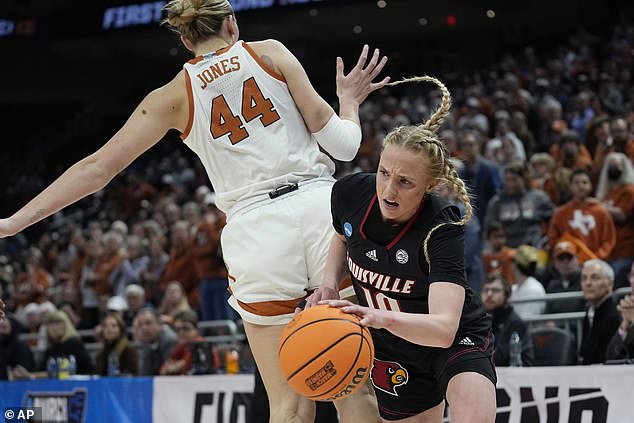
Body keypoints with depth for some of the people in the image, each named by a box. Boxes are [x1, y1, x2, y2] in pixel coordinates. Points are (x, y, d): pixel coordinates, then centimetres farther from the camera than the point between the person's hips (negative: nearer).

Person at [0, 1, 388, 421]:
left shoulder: (174, 96, 10)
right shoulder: (270, 52, 9)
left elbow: (97, 167, 7)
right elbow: (342, 143, 5)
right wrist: (349, 101, 27)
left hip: (255, 228, 0)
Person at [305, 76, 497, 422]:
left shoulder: (442, 230, -29)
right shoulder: (350, 193, -15)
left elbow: (444, 328, -41)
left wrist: (384, 318, -57)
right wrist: (329, 284, -7)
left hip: (456, 342, -5)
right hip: (393, 352, 5)